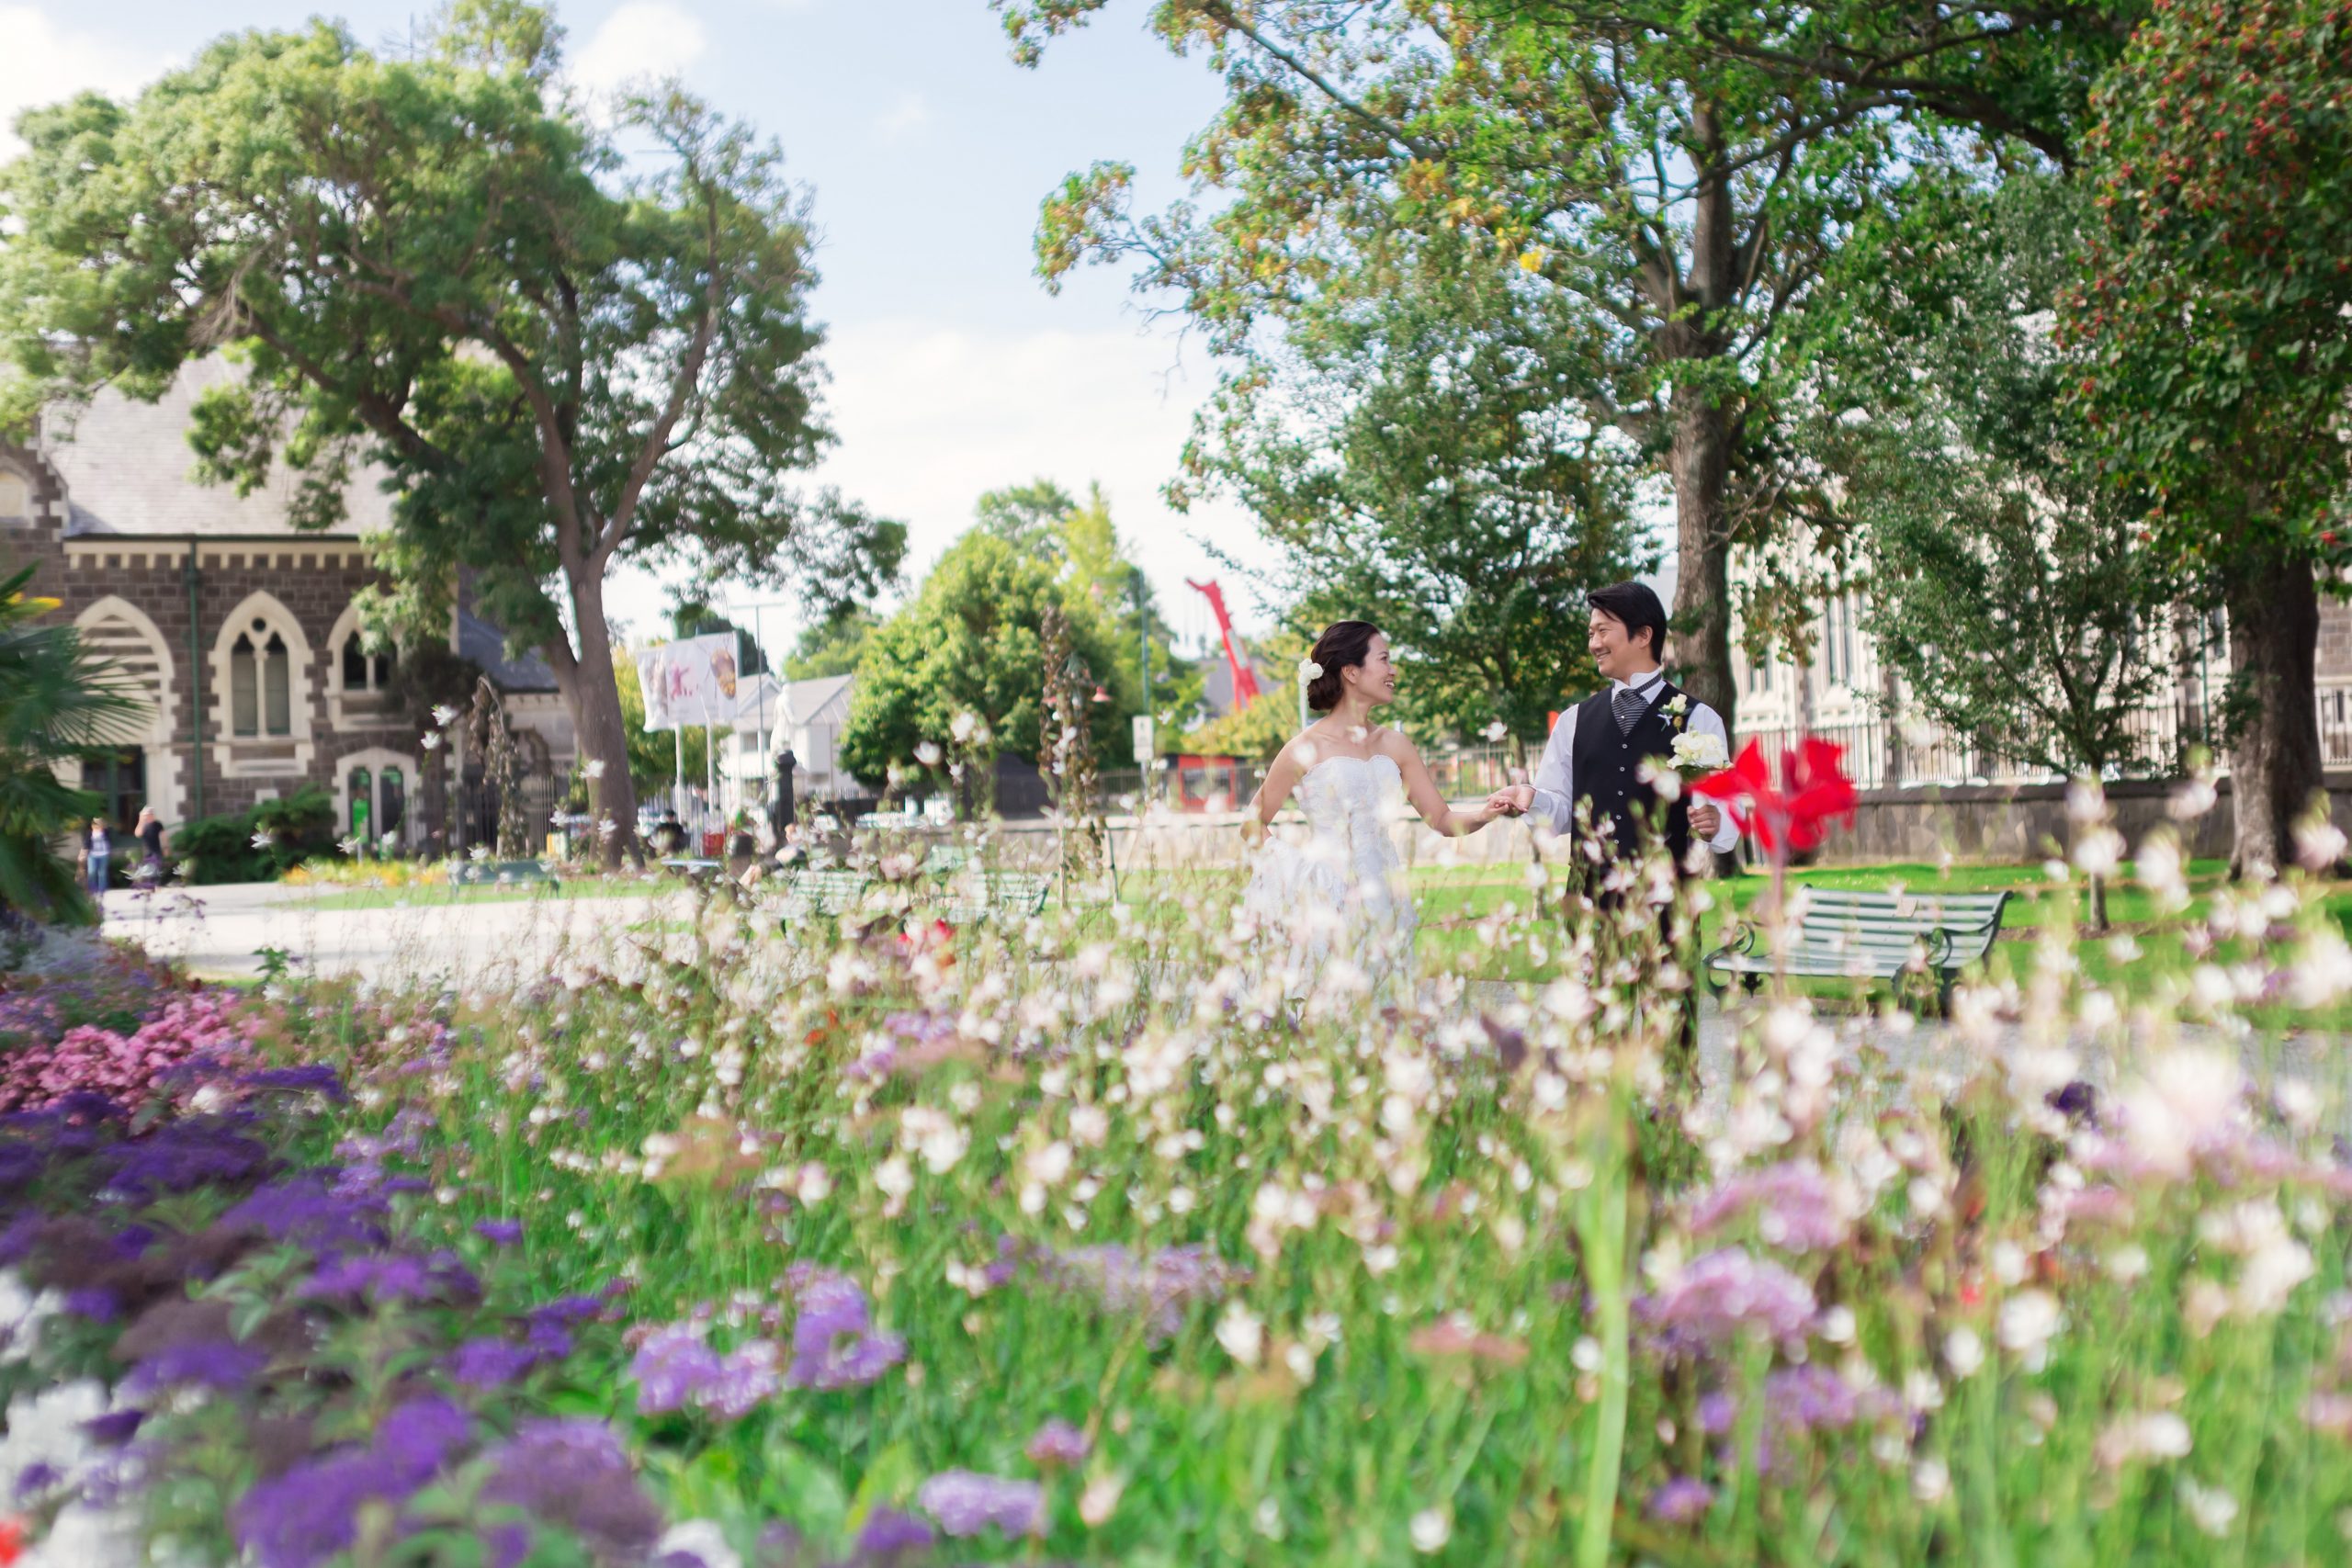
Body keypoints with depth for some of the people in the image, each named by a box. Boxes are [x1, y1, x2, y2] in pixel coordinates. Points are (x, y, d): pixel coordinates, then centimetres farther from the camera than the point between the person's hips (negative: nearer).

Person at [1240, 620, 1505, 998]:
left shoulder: (1394, 745, 9)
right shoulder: (1308, 748, -5)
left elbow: (1443, 820, 10)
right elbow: (1252, 825, 2)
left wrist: (1485, 813, -9)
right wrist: (1290, 874, -7)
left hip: (1384, 906, 5)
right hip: (1327, 906, -5)